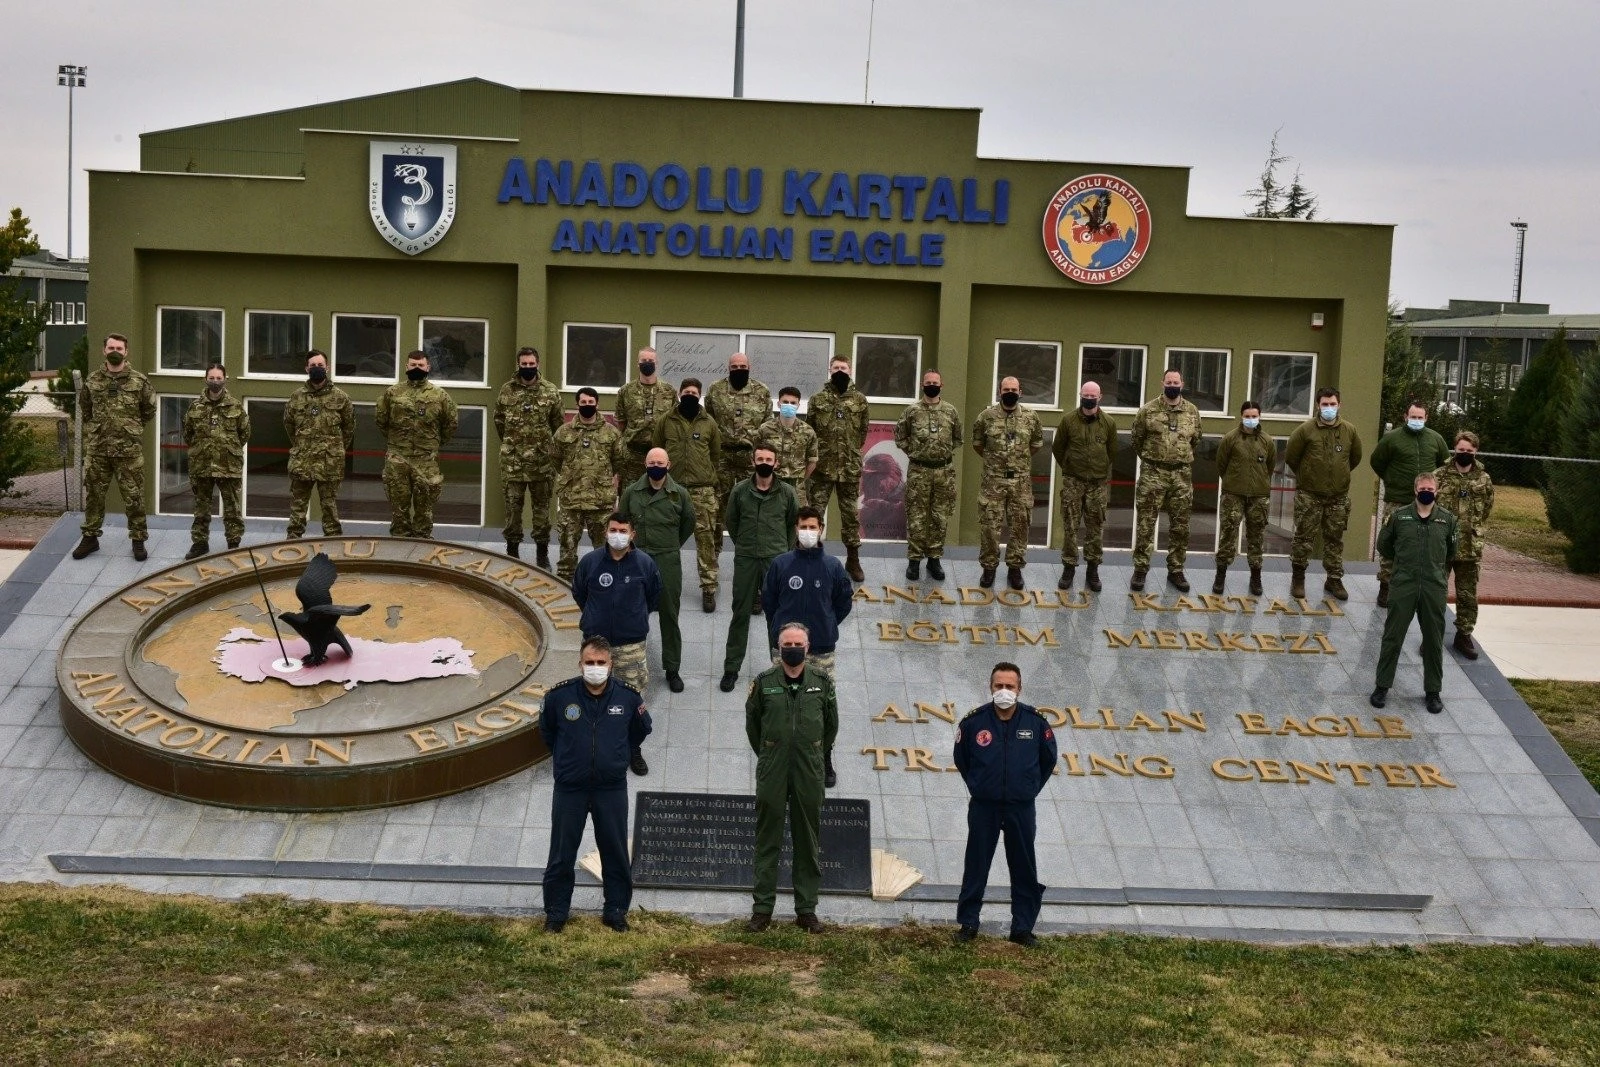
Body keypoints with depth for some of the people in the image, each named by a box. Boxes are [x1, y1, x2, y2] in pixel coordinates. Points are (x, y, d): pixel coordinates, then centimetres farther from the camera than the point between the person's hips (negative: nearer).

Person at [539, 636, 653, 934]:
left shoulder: (628, 697, -9)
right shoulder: (559, 696, -12)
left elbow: (641, 730, 12)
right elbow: (547, 731, 10)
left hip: (612, 788, 1)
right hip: (569, 789, -1)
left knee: (616, 852, 10)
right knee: (562, 853, 8)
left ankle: (616, 910, 26)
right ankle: (556, 912, 24)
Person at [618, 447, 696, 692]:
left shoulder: (679, 494, -1)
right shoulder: (631, 492, 1)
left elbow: (688, 524, 14)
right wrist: (635, 543, 10)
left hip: (668, 562, -1)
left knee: (669, 617, 6)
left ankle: (672, 669, 14)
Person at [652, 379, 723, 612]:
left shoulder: (709, 423, 7)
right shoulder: (665, 421, 5)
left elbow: (716, 453, 14)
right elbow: (655, 449, 12)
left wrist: (708, 475, 11)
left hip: (703, 488, 0)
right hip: (671, 487, 1)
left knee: (706, 537, -4)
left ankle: (709, 587, -1)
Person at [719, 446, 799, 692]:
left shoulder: (787, 493, -2)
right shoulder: (739, 491, -2)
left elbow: (793, 524, 11)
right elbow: (731, 523, 11)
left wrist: (785, 551, 9)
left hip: (777, 560, 0)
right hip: (745, 560, 1)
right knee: (740, 615, 8)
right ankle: (731, 669, 16)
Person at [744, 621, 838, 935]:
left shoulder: (822, 683, 2)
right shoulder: (764, 682, -1)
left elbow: (831, 724, 13)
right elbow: (752, 722, 10)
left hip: (809, 772, 1)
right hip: (772, 772, -1)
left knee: (808, 841, 7)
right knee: (767, 840, 5)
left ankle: (806, 908, 16)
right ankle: (762, 908, 12)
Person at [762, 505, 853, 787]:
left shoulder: (833, 566, -2)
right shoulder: (780, 564, -3)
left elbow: (845, 602, 10)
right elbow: (769, 601, 7)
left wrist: (827, 626, 9)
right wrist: (780, 629, 10)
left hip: (822, 650, 0)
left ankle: (825, 763, 18)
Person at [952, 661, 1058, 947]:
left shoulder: (1035, 722, -5)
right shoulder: (974, 721, -7)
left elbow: (1048, 759, 11)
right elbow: (961, 759, 11)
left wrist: (1031, 788, 9)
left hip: (1021, 808, 1)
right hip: (983, 806, 0)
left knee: (1024, 870, 6)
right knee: (975, 867, 7)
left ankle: (1023, 928, 16)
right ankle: (967, 924, 18)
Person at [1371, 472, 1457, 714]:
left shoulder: (1448, 520, 4)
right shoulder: (1399, 516, 1)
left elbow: (1453, 553, 18)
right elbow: (1384, 545, 15)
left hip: (1434, 588, 1)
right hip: (1402, 586, -1)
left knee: (1434, 641, 7)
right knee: (1392, 637, 3)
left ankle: (1433, 691, 18)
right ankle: (1382, 687, 12)